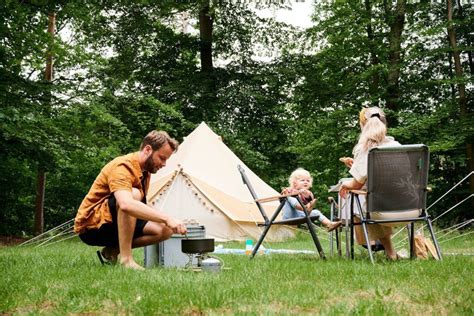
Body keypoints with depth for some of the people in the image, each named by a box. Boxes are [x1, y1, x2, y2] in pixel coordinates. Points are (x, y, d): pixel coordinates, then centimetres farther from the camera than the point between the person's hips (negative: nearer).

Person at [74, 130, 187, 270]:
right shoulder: (122, 167, -24)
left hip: (113, 224, 9)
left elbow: (141, 208, 12)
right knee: (133, 194, -33)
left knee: (165, 230, -9)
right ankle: (126, 259, -31)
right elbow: (126, 205, -43)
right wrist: (166, 218, -47)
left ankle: (113, 250, 1)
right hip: (90, 227, -9)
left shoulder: (145, 172, 6)